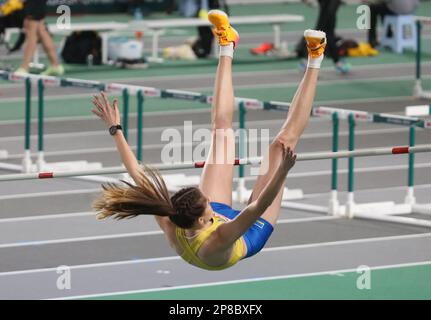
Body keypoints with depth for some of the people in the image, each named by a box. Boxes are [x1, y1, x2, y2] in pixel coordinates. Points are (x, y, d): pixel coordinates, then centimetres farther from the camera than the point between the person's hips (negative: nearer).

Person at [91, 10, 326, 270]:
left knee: (222, 127, 5)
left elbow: (137, 175, -27)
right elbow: (260, 206, -58)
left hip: (222, 215, 5)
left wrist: (115, 129, -22)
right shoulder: (217, 241, -49)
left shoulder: (171, 227, -36)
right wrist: (283, 171, -70)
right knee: (283, 142, -9)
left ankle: (227, 46, 25)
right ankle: (314, 60, 6)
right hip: (255, 232, -5)